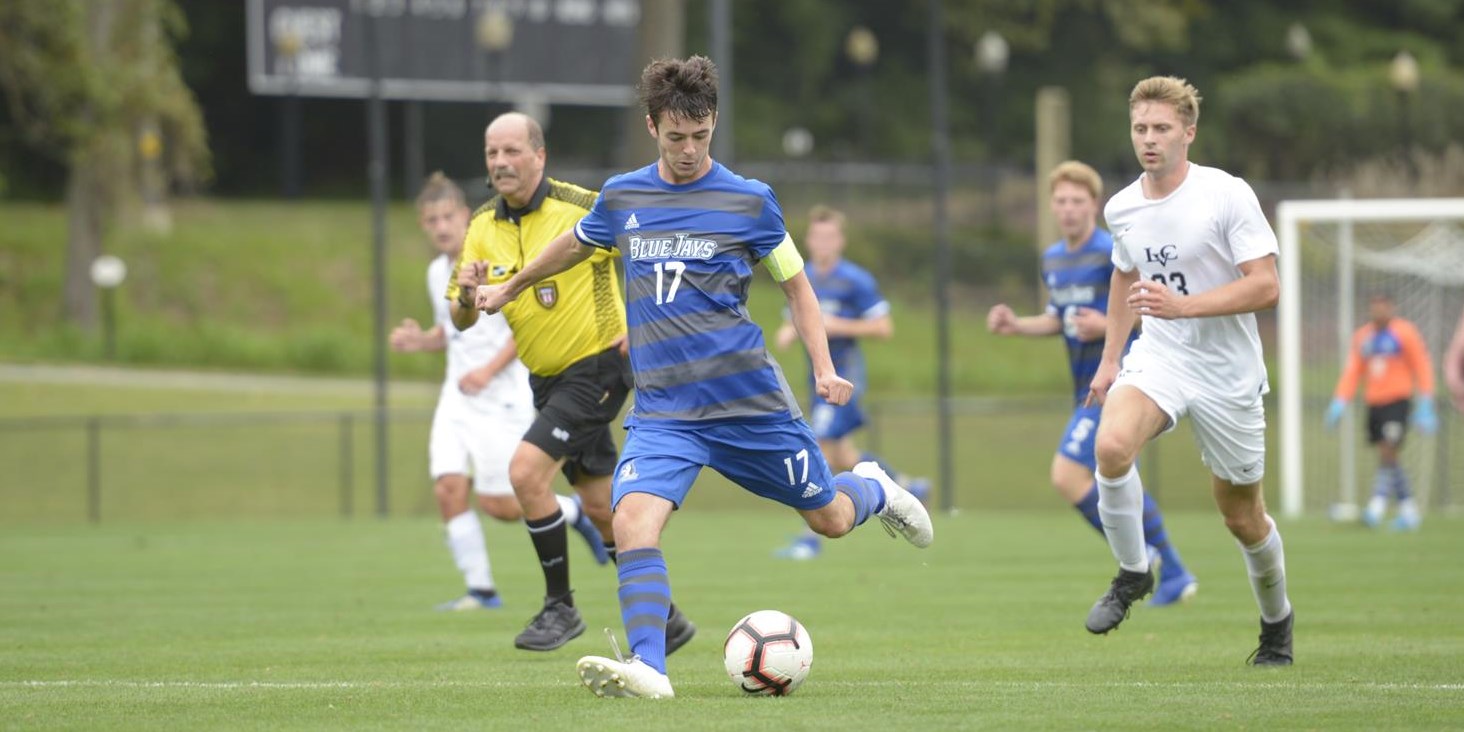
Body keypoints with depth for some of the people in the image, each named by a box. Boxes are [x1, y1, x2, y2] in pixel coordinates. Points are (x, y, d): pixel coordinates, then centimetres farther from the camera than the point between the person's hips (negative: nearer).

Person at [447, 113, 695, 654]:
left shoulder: (578, 208, -16)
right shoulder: (483, 227, 1)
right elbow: (462, 320, 3)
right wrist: (467, 295, -20)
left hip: (597, 366, -7)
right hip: (547, 379, 7)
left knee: (526, 472, -20)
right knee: (602, 508, 11)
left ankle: (560, 606, -7)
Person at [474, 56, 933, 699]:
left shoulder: (749, 201, -2)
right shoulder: (621, 198, 6)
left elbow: (795, 285, 9)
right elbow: (573, 246, 27)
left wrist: (825, 369, -3)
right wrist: (509, 287, 40)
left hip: (750, 402, -1)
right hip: (662, 408, 1)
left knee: (829, 519, 11)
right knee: (633, 518, -25)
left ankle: (873, 490, 48)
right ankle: (648, 667, -29)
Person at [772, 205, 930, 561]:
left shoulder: (856, 281, -10)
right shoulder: (801, 279, 9)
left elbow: (884, 327, -10)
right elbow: (793, 323, 21)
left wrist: (839, 327, -20)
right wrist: (787, 333, -3)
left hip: (844, 374, -7)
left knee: (821, 451, -13)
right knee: (843, 458, 11)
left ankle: (812, 536, -8)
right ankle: (906, 486, 32)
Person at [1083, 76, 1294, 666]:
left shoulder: (1227, 195, -13)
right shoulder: (1121, 209, 4)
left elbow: (1265, 286, -17)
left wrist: (1182, 305, -27)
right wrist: (1109, 360, 21)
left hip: (1228, 374, -3)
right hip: (1157, 358, 3)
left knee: (1242, 517, 6)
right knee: (1111, 446, -28)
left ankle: (1276, 622, 33)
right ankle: (1132, 573, -7)